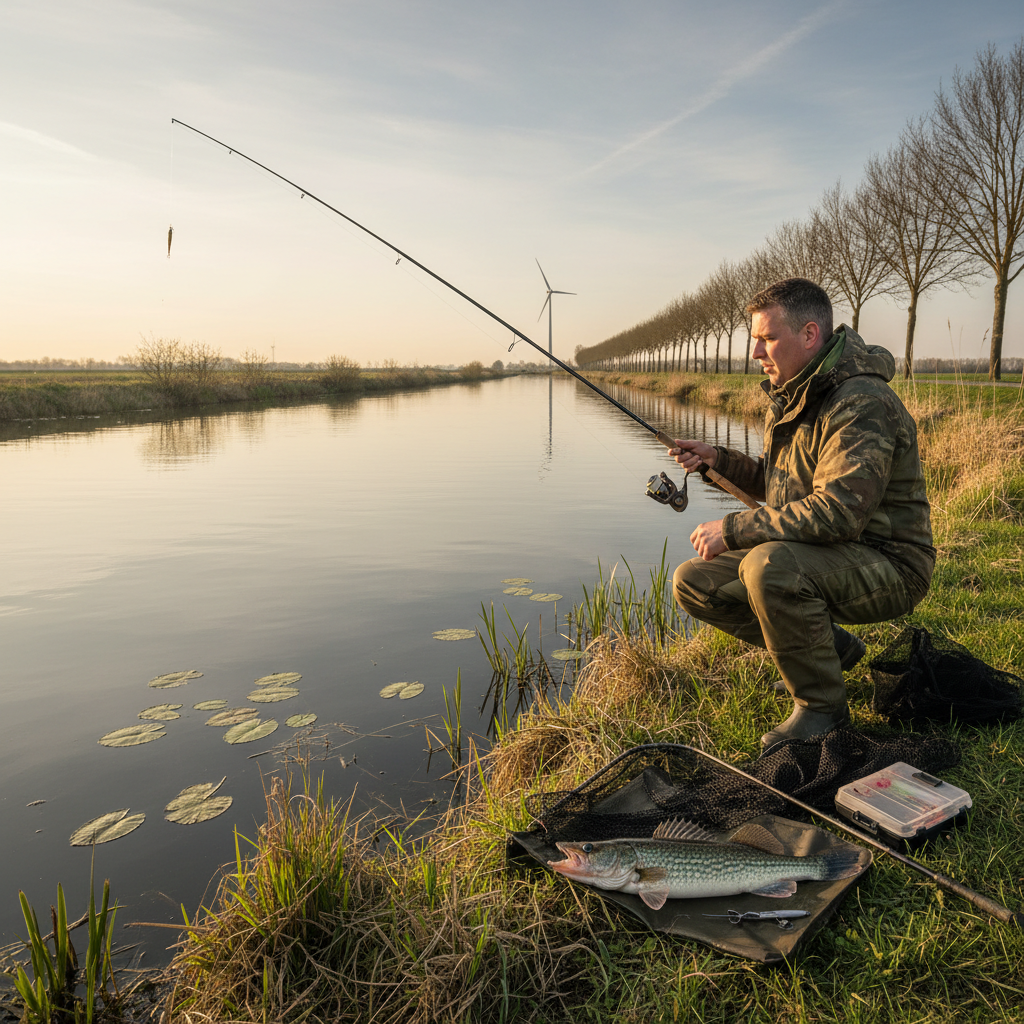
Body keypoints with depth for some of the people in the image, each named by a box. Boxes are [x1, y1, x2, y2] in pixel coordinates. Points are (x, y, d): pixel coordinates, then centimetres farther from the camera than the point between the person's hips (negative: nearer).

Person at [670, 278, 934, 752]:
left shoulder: (863, 404, -23)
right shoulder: (790, 396, 8)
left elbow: (836, 512, -33)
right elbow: (775, 482, 18)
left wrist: (732, 529, -27)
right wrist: (718, 459, 0)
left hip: (885, 564, -9)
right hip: (814, 554, 9)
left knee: (770, 565, -37)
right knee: (693, 582, 0)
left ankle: (822, 704, -13)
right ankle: (829, 646, 10)